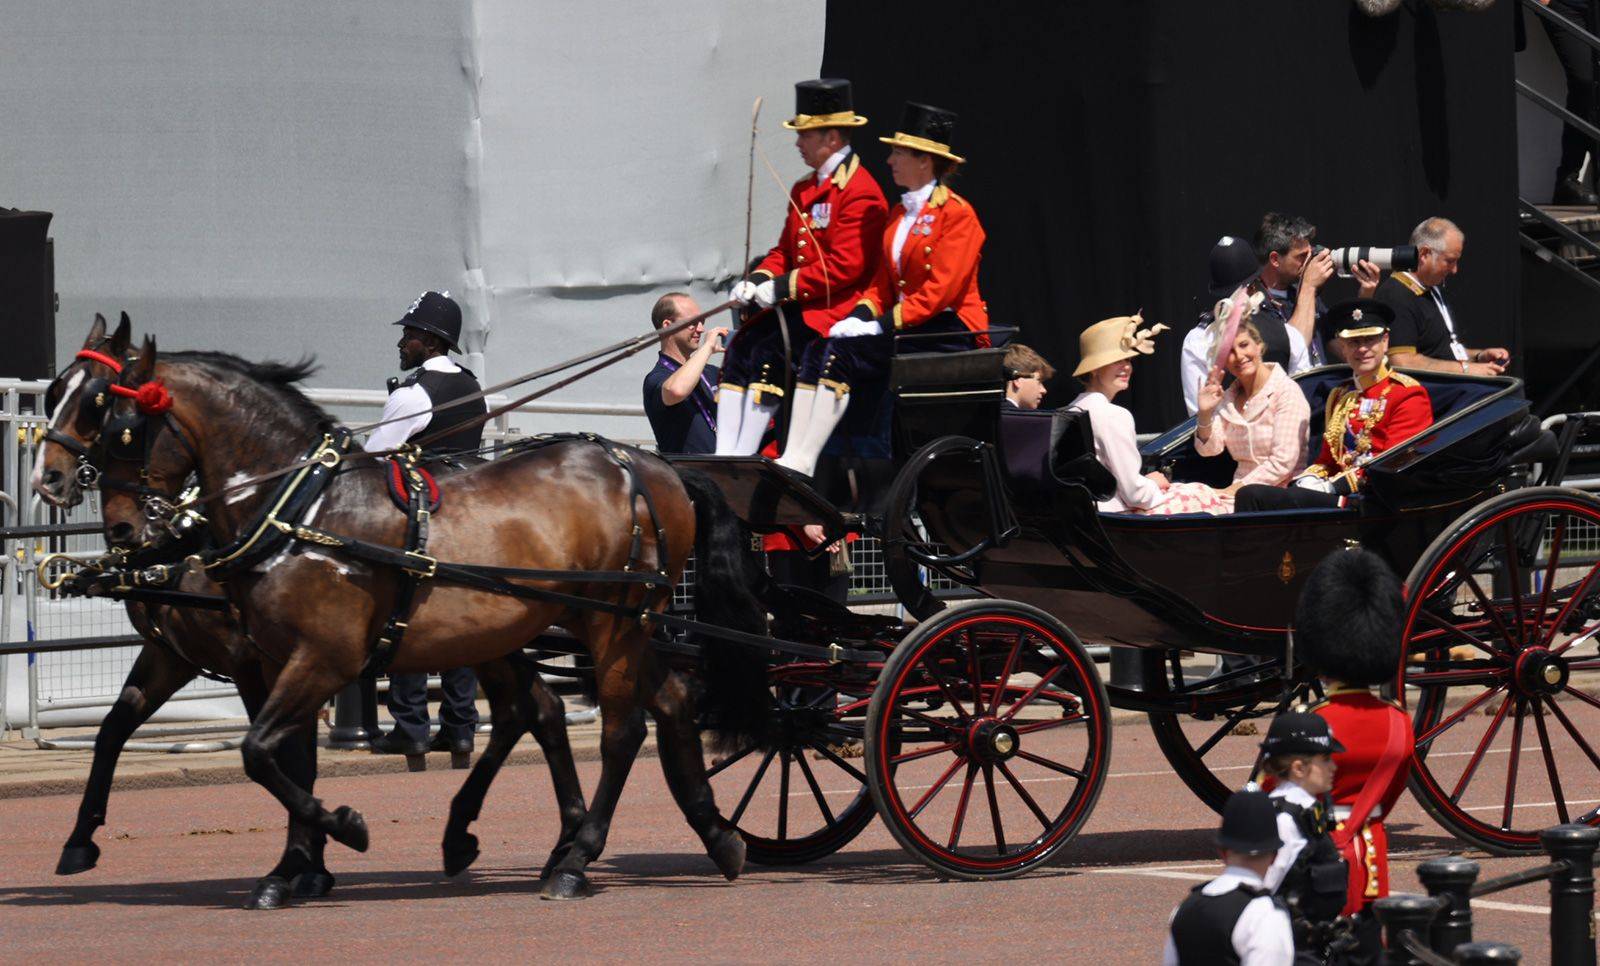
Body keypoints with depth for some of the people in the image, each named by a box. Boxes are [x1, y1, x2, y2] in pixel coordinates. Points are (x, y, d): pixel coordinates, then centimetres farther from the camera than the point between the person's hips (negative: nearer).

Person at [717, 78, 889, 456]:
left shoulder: (861, 192, -12)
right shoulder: (803, 190, 19)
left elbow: (845, 266, -19)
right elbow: (784, 251, 21)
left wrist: (783, 287, -19)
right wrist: (759, 280, -1)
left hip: (835, 309, -9)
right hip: (799, 304, 9)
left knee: (769, 353, -25)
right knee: (739, 349, -10)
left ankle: (743, 463, -25)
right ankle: (724, 458, -14)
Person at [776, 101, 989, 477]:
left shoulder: (957, 213, -7)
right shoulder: (898, 213, 19)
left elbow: (941, 289, -16)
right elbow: (882, 282, 18)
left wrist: (885, 323, -20)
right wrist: (860, 316, -2)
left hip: (948, 333, -8)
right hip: (905, 329, 8)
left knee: (839, 355, -25)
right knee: (819, 351, -14)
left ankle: (803, 462, -27)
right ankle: (794, 460, -23)